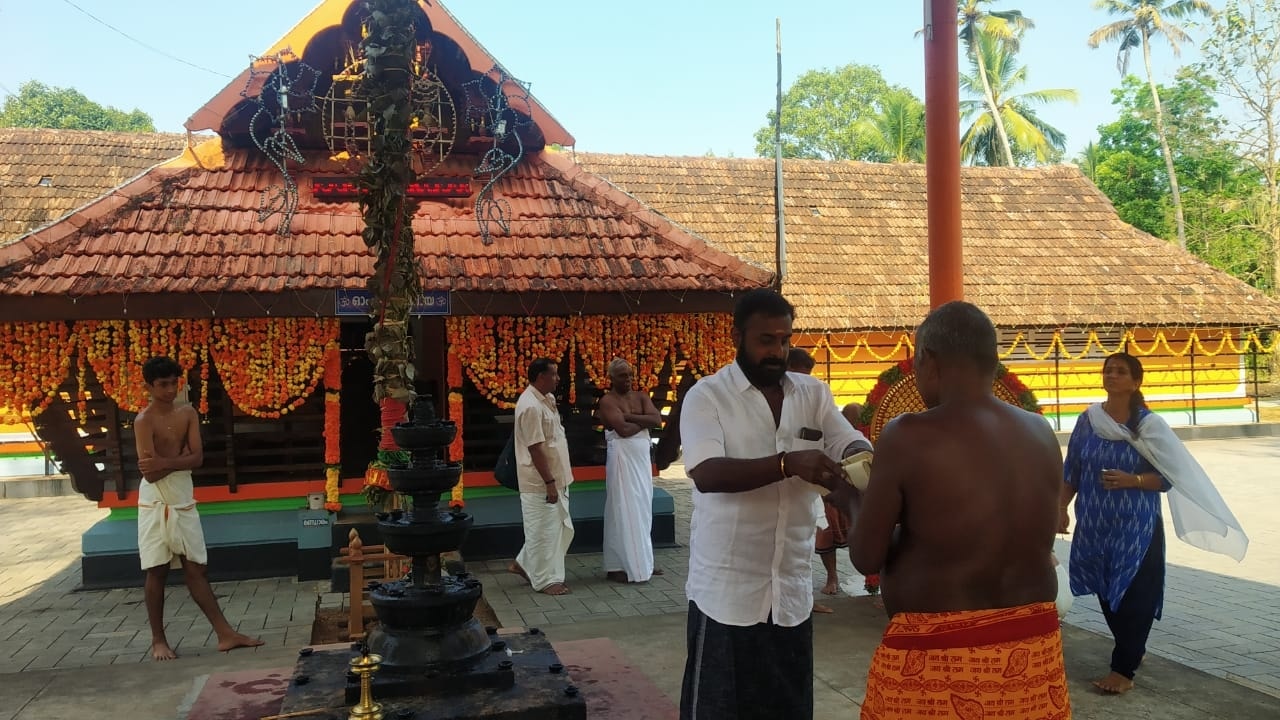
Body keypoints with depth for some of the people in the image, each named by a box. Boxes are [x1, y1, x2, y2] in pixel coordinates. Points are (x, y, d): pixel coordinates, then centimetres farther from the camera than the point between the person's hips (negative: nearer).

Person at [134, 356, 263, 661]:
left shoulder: (188, 413, 4)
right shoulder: (144, 421, -12)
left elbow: (198, 458, -5)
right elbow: (150, 473, -18)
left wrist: (165, 462, -18)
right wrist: (180, 458, -8)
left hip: (184, 499, 5)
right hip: (156, 502, -5)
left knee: (196, 568, 7)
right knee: (157, 571, 4)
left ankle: (225, 633, 6)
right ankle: (158, 640, 16)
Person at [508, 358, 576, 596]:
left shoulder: (546, 399, 10)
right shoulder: (530, 406, -21)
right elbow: (535, 448, -23)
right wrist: (549, 482, -22)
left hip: (556, 478, 10)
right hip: (540, 483, -10)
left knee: (561, 528, 17)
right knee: (544, 531, 1)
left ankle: (525, 564, 28)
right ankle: (546, 580, 14)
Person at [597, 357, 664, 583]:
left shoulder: (641, 397, 11)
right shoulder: (607, 401, -8)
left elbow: (657, 420, -4)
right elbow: (624, 429, -21)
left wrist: (630, 416, -13)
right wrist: (644, 420, -6)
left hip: (642, 457, 7)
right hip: (622, 458, -7)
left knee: (642, 508, 12)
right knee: (624, 510, -5)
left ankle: (641, 561, 22)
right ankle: (618, 566, 1)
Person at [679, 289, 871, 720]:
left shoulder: (814, 394, 6)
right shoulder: (707, 396, -8)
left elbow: (852, 444, -3)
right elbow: (707, 474, -22)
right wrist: (787, 463, -35)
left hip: (793, 589, 4)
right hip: (726, 590, -4)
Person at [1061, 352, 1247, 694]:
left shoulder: (1150, 425, -8)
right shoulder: (1088, 420, 1)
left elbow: (1169, 477, -7)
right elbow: (1071, 471, 7)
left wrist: (1132, 480, -22)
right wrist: (1061, 508, 3)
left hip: (1136, 527, -3)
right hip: (1095, 525, 4)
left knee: (1134, 598, -1)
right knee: (1107, 594, 13)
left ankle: (1123, 669, 11)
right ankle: (1133, 651, 36)